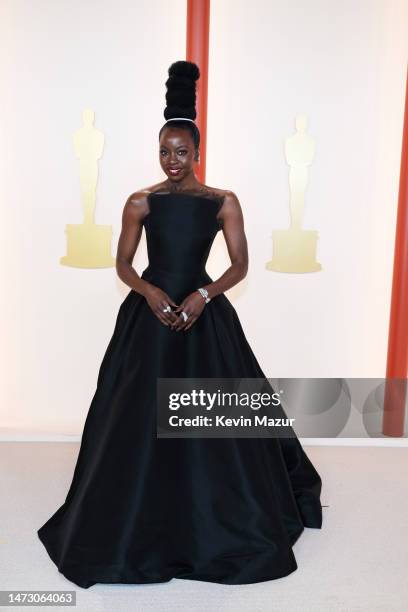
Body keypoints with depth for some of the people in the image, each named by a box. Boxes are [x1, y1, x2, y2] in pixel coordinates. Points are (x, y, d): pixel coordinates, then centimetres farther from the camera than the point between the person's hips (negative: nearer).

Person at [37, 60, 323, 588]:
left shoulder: (223, 201, 2)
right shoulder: (141, 202, 4)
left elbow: (240, 265, -1)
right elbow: (123, 264, 4)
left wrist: (202, 295, -17)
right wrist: (149, 290, -16)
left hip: (205, 314, 0)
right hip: (149, 315, 1)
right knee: (140, 420, 3)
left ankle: (218, 526, 26)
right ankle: (139, 529, 24)